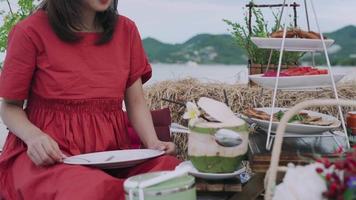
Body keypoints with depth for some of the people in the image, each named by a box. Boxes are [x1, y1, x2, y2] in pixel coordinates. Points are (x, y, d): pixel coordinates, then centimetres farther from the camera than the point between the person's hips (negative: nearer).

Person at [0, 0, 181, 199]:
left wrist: (152, 143, -9)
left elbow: (136, 103, 10)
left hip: (112, 152, 4)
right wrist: (33, 136, -18)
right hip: (49, 154, -4)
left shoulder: (126, 30, 9)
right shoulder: (32, 31, -3)